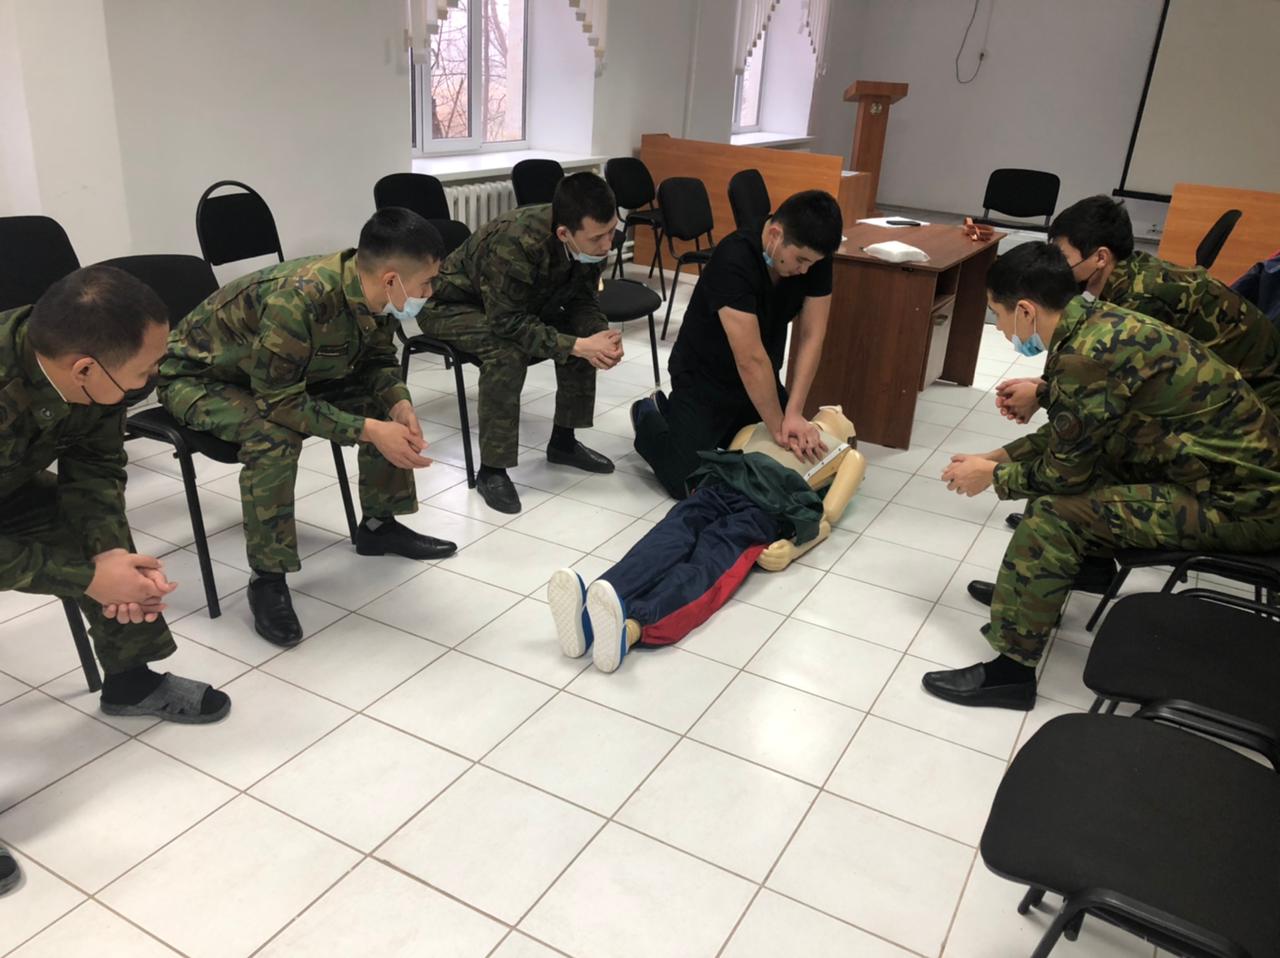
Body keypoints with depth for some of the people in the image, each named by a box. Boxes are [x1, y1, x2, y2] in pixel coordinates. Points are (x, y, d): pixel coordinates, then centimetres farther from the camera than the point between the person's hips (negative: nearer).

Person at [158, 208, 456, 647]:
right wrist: (369, 430, -36)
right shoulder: (296, 300, -39)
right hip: (199, 376, -7)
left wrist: (399, 402, -19)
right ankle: (267, 578, -20)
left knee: (387, 401, -5)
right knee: (274, 435, -35)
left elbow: (379, 361, 1)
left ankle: (379, 523, 11)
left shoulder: (370, 293, -16)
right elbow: (281, 402, -35)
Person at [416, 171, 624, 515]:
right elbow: (508, 322, -37)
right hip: (454, 306, -7)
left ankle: (564, 441, 7)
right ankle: (491, 471, -21)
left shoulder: (590, 242, -19)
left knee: (584, 333, -10)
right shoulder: (515, 243, -40)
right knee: (507, 353, -34)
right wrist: (576, 346, -40)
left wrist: (601, 335, -28)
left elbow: (584, 300, -7)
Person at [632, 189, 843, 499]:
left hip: (759, 380, 6)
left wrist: (794, 413, -22)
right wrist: (778, 427, -26)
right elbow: (750, 359, -34)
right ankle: (648, 417, 19)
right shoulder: (734, 261, -35)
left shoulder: (814, 256, -15)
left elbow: (811, 336, -14)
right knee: (689, 484, -12)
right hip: (704, 379, -6)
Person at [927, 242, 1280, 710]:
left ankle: (1011, 668, -6)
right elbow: (1070, 436, 16)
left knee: (1056, 511, -17)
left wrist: (992, 476, -1)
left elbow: (1065, 472, -16)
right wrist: (998, 457, 14)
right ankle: (1022, 587, 27)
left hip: (1239, 503, -10)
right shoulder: (1100, 321, 2)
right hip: (1239, 465, 10)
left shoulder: (1087, 355, -26)